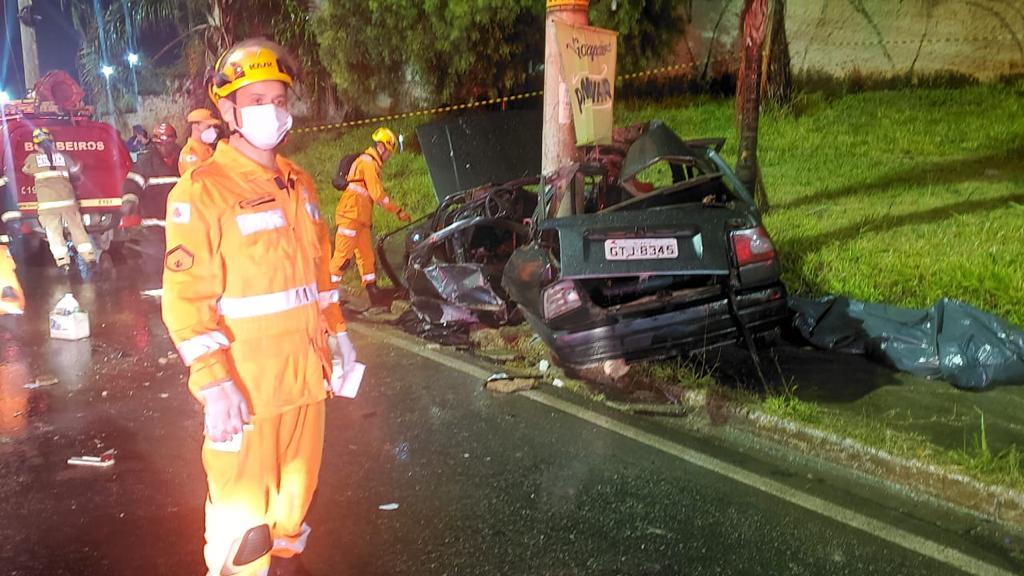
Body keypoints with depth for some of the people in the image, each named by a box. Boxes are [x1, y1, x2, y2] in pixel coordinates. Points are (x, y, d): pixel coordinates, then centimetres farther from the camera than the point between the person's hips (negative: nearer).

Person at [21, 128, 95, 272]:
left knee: (54, 233, 3)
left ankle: (63, 262, -4)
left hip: (47, 204, -2)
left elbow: (25, 170, 23)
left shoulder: (32, 159, 3)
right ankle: (90, 258, 8)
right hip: (68, 201, 2)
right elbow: (76, 173, 15)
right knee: (77, 229, 9)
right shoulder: (63, 157, 7)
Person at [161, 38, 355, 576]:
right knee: (242, 508, 5)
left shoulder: (299, 182, 10)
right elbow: (186, 299, -16)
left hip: (306, 372, 7)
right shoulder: (202, 190, -13)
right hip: (245, 384, -6)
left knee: (298, 487, 20)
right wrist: (214, 384, -21)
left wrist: (336, 332, 15)